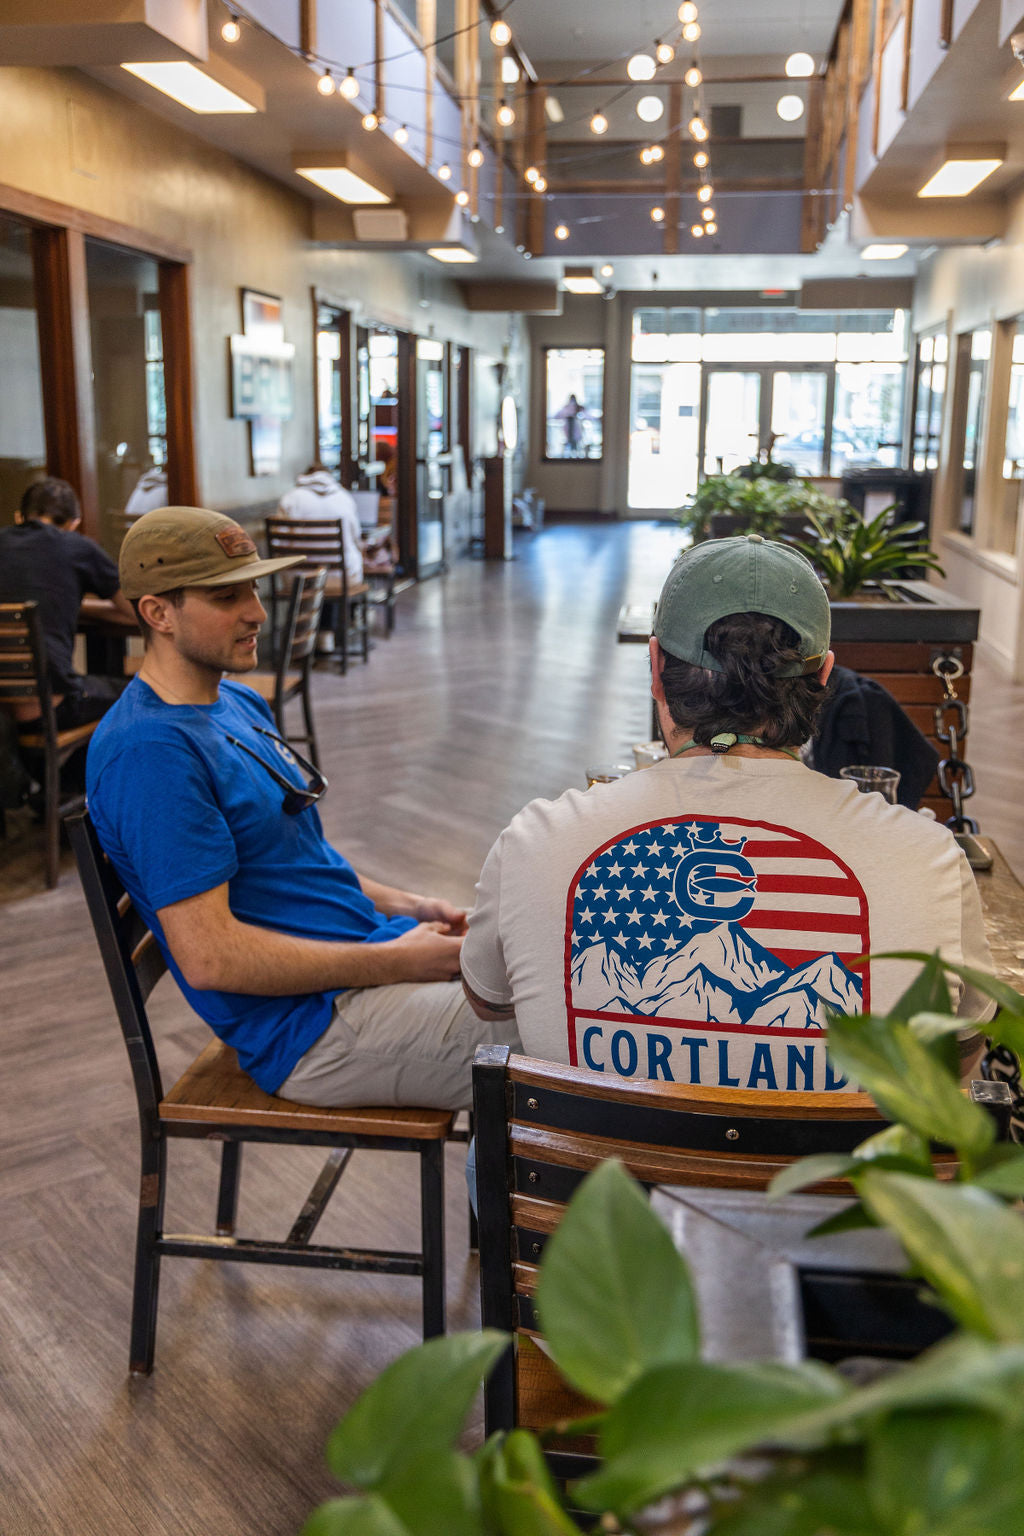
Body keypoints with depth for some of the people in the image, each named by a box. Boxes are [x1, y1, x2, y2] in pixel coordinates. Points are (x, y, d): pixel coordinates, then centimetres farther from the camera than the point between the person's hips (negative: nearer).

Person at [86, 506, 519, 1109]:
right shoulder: (151, 749, -20)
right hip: (313, 1022, -10)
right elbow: (209, 956, -24)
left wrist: (407, 907, 5)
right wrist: (397, 962, -19)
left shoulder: (239, 703, 12)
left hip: (371, 949, 10)